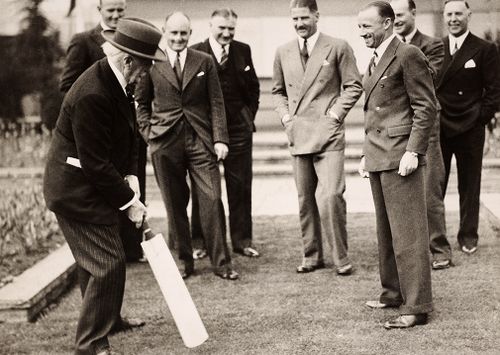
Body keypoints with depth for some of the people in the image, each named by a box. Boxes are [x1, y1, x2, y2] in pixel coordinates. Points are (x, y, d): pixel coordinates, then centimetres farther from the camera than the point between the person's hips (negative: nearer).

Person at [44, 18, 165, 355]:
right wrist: (129, 200, -18)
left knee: (96, 259, 23)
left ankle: (108, 318, 40)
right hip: (77, 191, -10)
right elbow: (95, 163, -27)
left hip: (93, 187, 10)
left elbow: (128, 135, 12)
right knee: (109, 263, -9)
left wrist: (130, 177, -2)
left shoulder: (115, 81, 2)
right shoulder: (92, 95, -29)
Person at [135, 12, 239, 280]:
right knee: (175, 205, 6)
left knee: (212, 200, -5)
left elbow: (216, 102, 5)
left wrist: (220, 138, -3)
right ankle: (184, 261, 18)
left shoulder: (205, 62, 6)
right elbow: (141, 102, 14)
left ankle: (221, 263, 3)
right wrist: (148, 131, 1)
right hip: (165, 143, 0)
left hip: (200, 140, 0)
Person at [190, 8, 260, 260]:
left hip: (238, 128, 3)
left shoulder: (243, 50, 6)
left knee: (240, 186, 7)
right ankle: (199, 242, 14)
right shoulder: (195, 53, -5)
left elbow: (253, 87, 14)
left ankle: (242, 240, 17)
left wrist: (249, 116, 8)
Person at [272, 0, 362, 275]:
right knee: (305, 199, 9)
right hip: (297, 136, 4)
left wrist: (335, 113, -7)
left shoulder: (338, 48, 0)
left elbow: (353, 86, 3)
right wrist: (285, 116, 7)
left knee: (330, 196, -14)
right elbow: (278, 91, 22)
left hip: (328, 133, -4)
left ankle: (340, 257, 0)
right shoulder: (283, 53, 12)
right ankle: (311, 256, 20)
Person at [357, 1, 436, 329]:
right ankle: (394, 292, 25)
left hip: (400, 157, -9)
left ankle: (417, 306, -2)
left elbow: (426, 107, -13)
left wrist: (413, 152, -18)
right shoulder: (375, 61, 18)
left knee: (408, 234, -6)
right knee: (386, 231, 14)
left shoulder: (408, 56, -9)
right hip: (379, 159, 9)